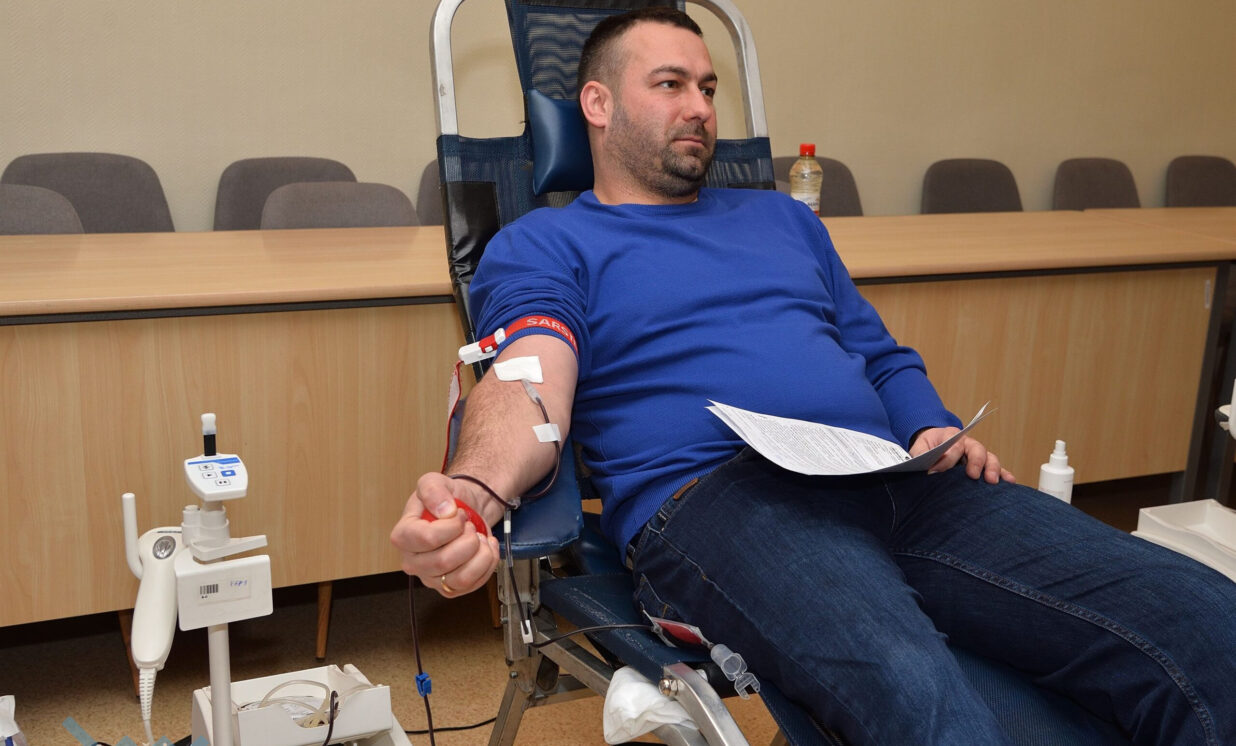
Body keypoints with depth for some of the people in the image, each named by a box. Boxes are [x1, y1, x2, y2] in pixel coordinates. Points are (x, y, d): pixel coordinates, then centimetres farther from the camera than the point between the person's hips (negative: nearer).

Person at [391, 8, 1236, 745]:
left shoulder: (784, 217, 31)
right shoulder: (541, 245, 14)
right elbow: (528, 387, -5)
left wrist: (937, 433, 7)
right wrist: (472, 492, -29)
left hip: (893, 482, 6)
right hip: (712, 496, -5)